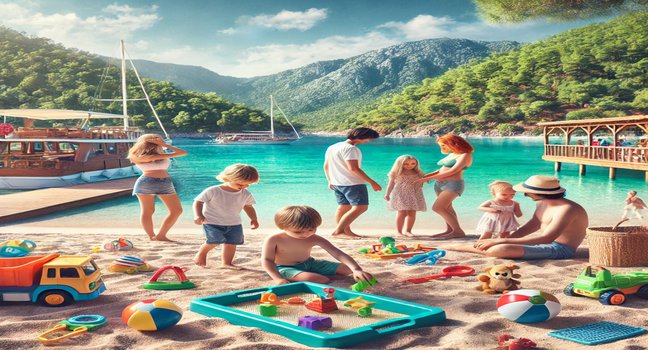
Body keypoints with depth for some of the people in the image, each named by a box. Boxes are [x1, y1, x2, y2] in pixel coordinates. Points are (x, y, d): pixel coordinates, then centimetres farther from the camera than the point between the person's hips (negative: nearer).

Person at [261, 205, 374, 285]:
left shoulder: (314, 239, -13)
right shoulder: (274, 240, -19)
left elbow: (338, 254, -21)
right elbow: (266, 260, -14)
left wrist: (356, 270, -35)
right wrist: (278, 279, -30)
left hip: (309, 264, 6)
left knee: (347, 268, -2)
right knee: (322, 280, -34)